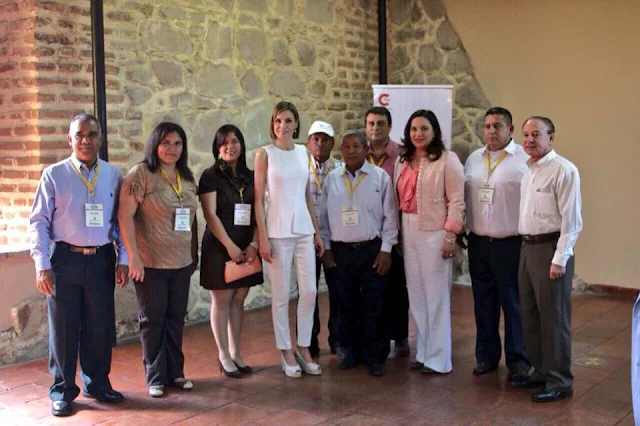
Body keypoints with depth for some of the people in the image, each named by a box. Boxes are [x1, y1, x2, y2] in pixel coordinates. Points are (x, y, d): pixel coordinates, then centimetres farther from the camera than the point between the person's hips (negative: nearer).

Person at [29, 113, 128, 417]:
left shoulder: (114, 175, 5)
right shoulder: (54, 175, -1)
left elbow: (122, 220, 7)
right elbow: (39, 221, -2)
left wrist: (123, 259, 3)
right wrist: (42, 264, -8)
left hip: (102, 259, 2)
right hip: (66, 259, -2)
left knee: (100, 326, 11)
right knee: (63, 327, 6)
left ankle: (97, 383, 29)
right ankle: (62, 391, 20)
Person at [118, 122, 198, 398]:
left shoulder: (186, 178, 10)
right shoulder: (140, 174, -9)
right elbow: (125, 215, -14)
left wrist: (194, 254, 15)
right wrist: (133, 256, -18)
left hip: (181, 262, 5)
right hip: (150, 263, -5)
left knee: (175, 319, 11)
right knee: (153, 321, 5)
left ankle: (175, 372, 24)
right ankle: (156, 378, 17)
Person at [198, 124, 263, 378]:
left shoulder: (250, 176, 10)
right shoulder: (211, 176, -4)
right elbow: (210, 215, -10)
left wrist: (253, 244, -5)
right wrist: (230, 246, -14)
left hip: (246, 249, 4)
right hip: (220, 248, -4)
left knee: (238, 301, 8)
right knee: (221, 301, 2)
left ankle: (235, 352, 18)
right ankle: (224, 356, 12)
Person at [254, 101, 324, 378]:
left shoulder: (303, 152, 10)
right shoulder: (265, 153, -3)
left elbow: (307, 196, 14)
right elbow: (258, 199, -5)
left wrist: (317, 232, 12)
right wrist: (263, 238, -10)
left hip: (304, 230, 4)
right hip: (277, 232, -4)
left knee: (309, 291, 4)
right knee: (281, 295, 2)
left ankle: (303, 348, 19)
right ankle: (286, 351, 16)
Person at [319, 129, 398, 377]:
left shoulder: (380, 177, -4)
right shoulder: (332, 179, 4)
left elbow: (390, 215, -3)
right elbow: (324, 215, 10)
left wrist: (386, 249, -6)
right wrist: (327, 246, 9)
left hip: (372, 249, -3)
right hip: (342, 251, 3)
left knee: (373, 306, 2)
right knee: (347, 304, 11)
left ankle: (375, 356, 14)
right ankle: (352, 351, 25)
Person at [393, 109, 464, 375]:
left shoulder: (447, 159, -6)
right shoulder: (403, 161, 13)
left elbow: (457, 201, -10)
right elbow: (399, 199, 14)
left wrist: (450, 235, -15)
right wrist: (397, 232, 9)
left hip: (435, 232, -6)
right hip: (408, 231, 6)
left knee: (436, 295, -1)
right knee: (416, 295, 10)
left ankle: (438, 358, 9)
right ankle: (423, 353, 21)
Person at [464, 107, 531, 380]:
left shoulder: (524, 159, -9)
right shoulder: (474, 159, 10)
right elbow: (465, 196, 13)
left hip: (510, 243, -5)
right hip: (478, 242, 5)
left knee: (513, 304, 3)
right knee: (483, 303, 13)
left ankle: (518, 360, 15)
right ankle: (486, 355, 25)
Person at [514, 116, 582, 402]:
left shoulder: (563, 170, -12)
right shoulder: (527, 170, 13)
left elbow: (571, 220, -15)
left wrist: (560, 259, -18)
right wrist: (526, 247, 9)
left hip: (550, 248, -8)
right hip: (527, 247, 8)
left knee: (553, 318, -1)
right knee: (529, 315, 14)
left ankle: (559, 382, 10)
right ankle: (541, 371, 28)